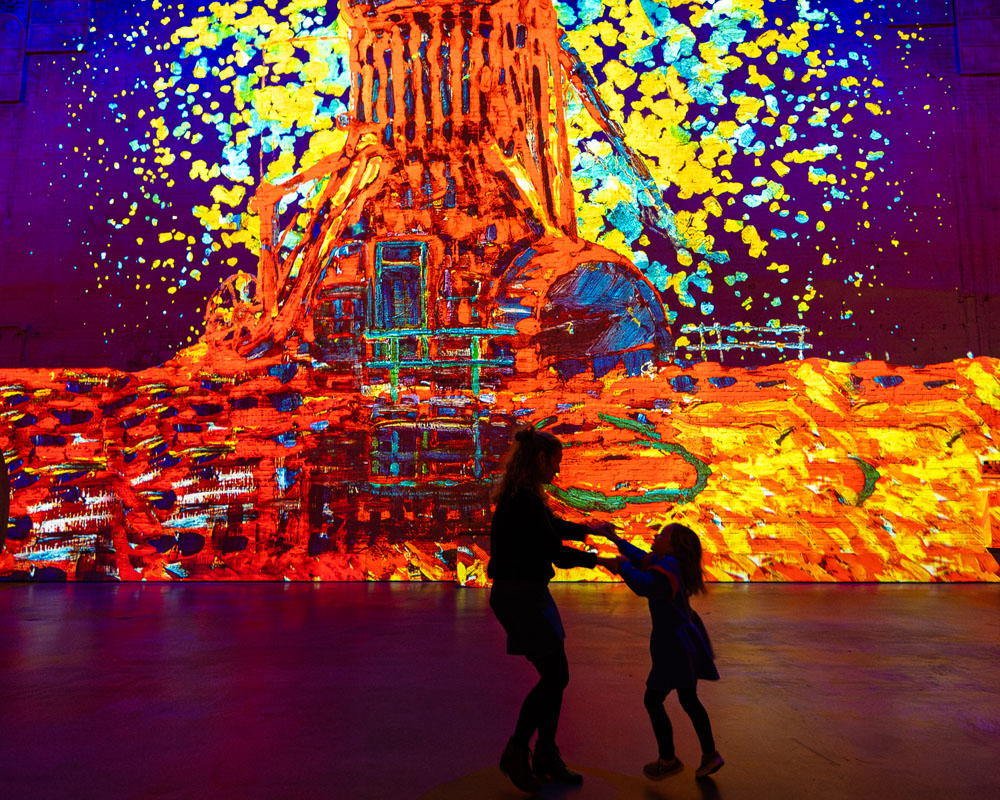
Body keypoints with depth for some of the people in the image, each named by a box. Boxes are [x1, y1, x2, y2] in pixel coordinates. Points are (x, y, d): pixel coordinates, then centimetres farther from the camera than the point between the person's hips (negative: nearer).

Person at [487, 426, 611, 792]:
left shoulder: (524, 496, 9)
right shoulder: (523, 500, -22)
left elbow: (553, 525, 27)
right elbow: (556, 551, -19)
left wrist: (589, 529, 29)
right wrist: (600, 560, -6)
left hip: (530, 593, 10)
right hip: (518, 595, -10)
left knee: (554, 675, 14)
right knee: (554, 675, -2)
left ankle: (545, 756, 28)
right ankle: (516, 753, 15)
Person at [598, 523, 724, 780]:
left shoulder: (668, 566, -23)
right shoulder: (667, 563, 7)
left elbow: (645, 586, -39)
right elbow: (642, 559, 24)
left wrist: (623, 566, -27)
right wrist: (617, 542, 24)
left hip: (676, 646, -10)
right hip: (685, 641, 10)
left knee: (653, 700, 1)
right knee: (688, 699, 20)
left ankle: (668, 760, 14)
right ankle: (710, 754, 28)